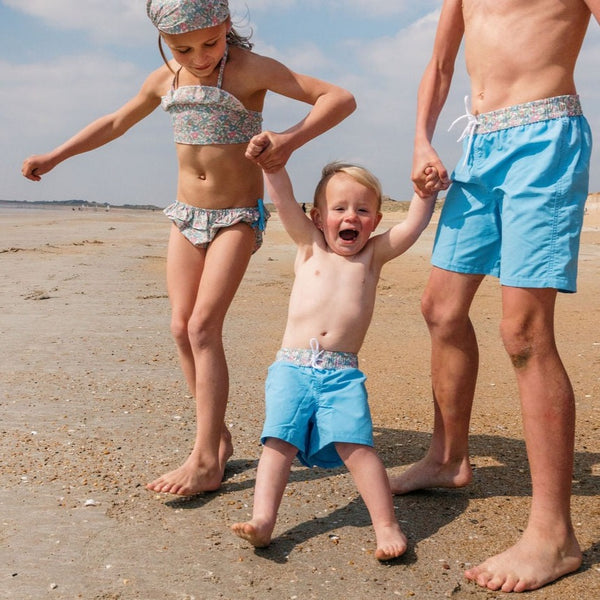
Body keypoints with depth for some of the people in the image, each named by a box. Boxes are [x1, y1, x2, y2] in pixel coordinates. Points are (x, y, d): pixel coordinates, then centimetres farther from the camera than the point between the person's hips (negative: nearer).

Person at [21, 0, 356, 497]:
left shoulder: (249, 69, -14)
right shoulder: (164, 80, 3)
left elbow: (340, 98, -20)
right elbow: (116, 123, 20)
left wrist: (292, 137, -38)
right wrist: (54, 157, 24)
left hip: (238, 217, -6)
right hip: (186, 215, 6)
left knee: (204, 326, -16)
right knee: (182, 328, 0)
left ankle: (205, 461, -12)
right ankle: (218, 438, 13)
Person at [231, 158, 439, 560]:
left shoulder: (373, 255, 15)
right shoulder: (310, 247, 13)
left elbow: (413, 226, 8)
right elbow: (284, 200, 5)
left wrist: (425, 191, -1)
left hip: (343, 374, 0)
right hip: (291, 367, 1)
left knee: (355, 444, -12)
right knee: (280, 442, -11)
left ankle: (386, 524, -5)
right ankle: (262, 519, -12)